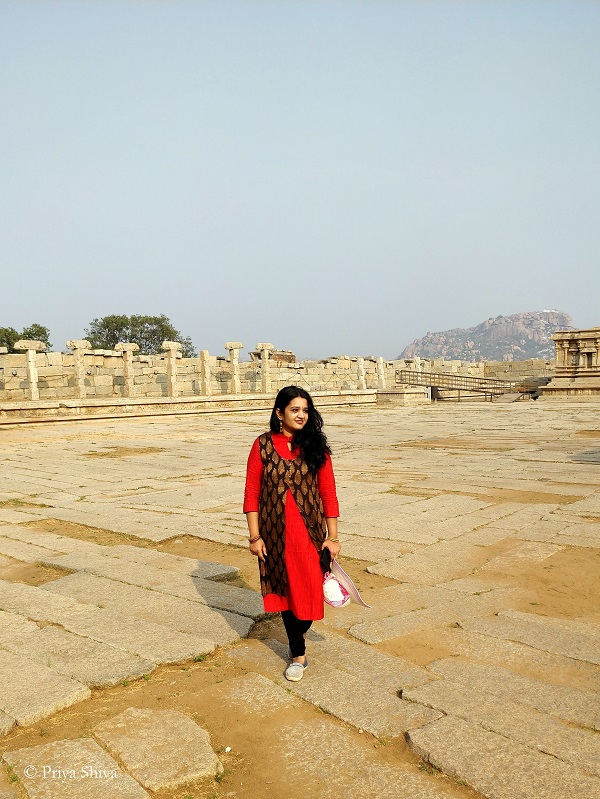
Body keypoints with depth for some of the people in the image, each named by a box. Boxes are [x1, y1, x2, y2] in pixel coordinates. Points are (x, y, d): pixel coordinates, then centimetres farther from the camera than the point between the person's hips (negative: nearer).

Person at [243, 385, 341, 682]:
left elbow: (328, 493, -1)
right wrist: (254, 536, -6)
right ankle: (298, 653, 30)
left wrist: (332, 536, -4)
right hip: (275, 533, 0)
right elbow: (252, 493, -3)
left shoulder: (316, 446, -2)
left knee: (307, 589, 2)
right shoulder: (263, 445, -4)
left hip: (309, 532, 0)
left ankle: (298, 634, 31)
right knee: (284, 589, 11)